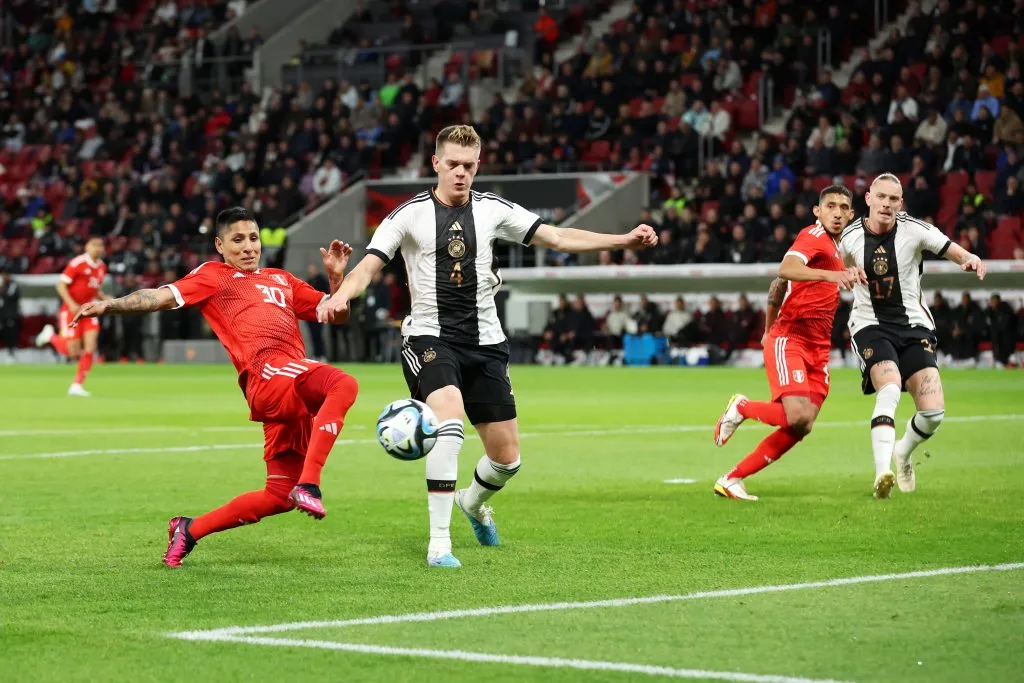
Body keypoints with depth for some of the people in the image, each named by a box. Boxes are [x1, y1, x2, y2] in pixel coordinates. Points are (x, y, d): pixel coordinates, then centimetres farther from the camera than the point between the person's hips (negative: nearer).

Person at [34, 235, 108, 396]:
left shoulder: (102, 267, 7)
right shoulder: (77, 263, -15)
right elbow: (61, 285, -15)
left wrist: (105, 298, 2)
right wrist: (72, 304, -26)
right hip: (71, 310, -6)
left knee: (90, 349, -10)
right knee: (74, 353, -4)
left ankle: (77, 386, 1)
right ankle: (51, 335, 24)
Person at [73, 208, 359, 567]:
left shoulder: (282, 280, 32)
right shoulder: (214, 275, 15)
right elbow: (161, 297, 5)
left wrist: (336, 277, 14)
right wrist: (109, 305, -8)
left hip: (294, 395, 7)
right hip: (267, 373, -7)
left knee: (280, 496, 5)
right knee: (343, 385, -36)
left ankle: (190, 530, 20)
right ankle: (309, 485, -40)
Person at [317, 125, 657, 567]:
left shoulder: (493, 210, 4)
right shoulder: (411, 214, -4)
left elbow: (558, 238, 5)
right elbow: (369, 266, -9)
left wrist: (626, 240, -5)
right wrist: (340, 297, -31)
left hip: (484, 341, 4)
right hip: (430, 336, -4)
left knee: (507, 457, 5)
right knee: (449, 417, -33)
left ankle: (473, 502, 43)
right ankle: (438, 543, -27)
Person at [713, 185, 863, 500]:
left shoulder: (834, 247, 18)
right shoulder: (815, 235, -9)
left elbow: (778, 285, 27)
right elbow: (786, 270, -30)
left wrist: (769, 330, 31)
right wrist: (831, 274, -43)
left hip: (818, 349, 9)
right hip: (789, 340, -9)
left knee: (800, 428, -2)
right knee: (798, 417, -25)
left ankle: (732, 479, 6)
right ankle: (742, 407, 5)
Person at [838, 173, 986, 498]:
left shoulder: (914, 230, -8)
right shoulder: (850, 237, -4)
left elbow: (956, 252, -9)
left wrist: (971, 259, -30)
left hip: (913, 326, 1)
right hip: (871, 325, -1)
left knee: (933, 412, -10)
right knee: (890, 387, -32)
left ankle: (903, 453, 24)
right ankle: (882, 472, -38)